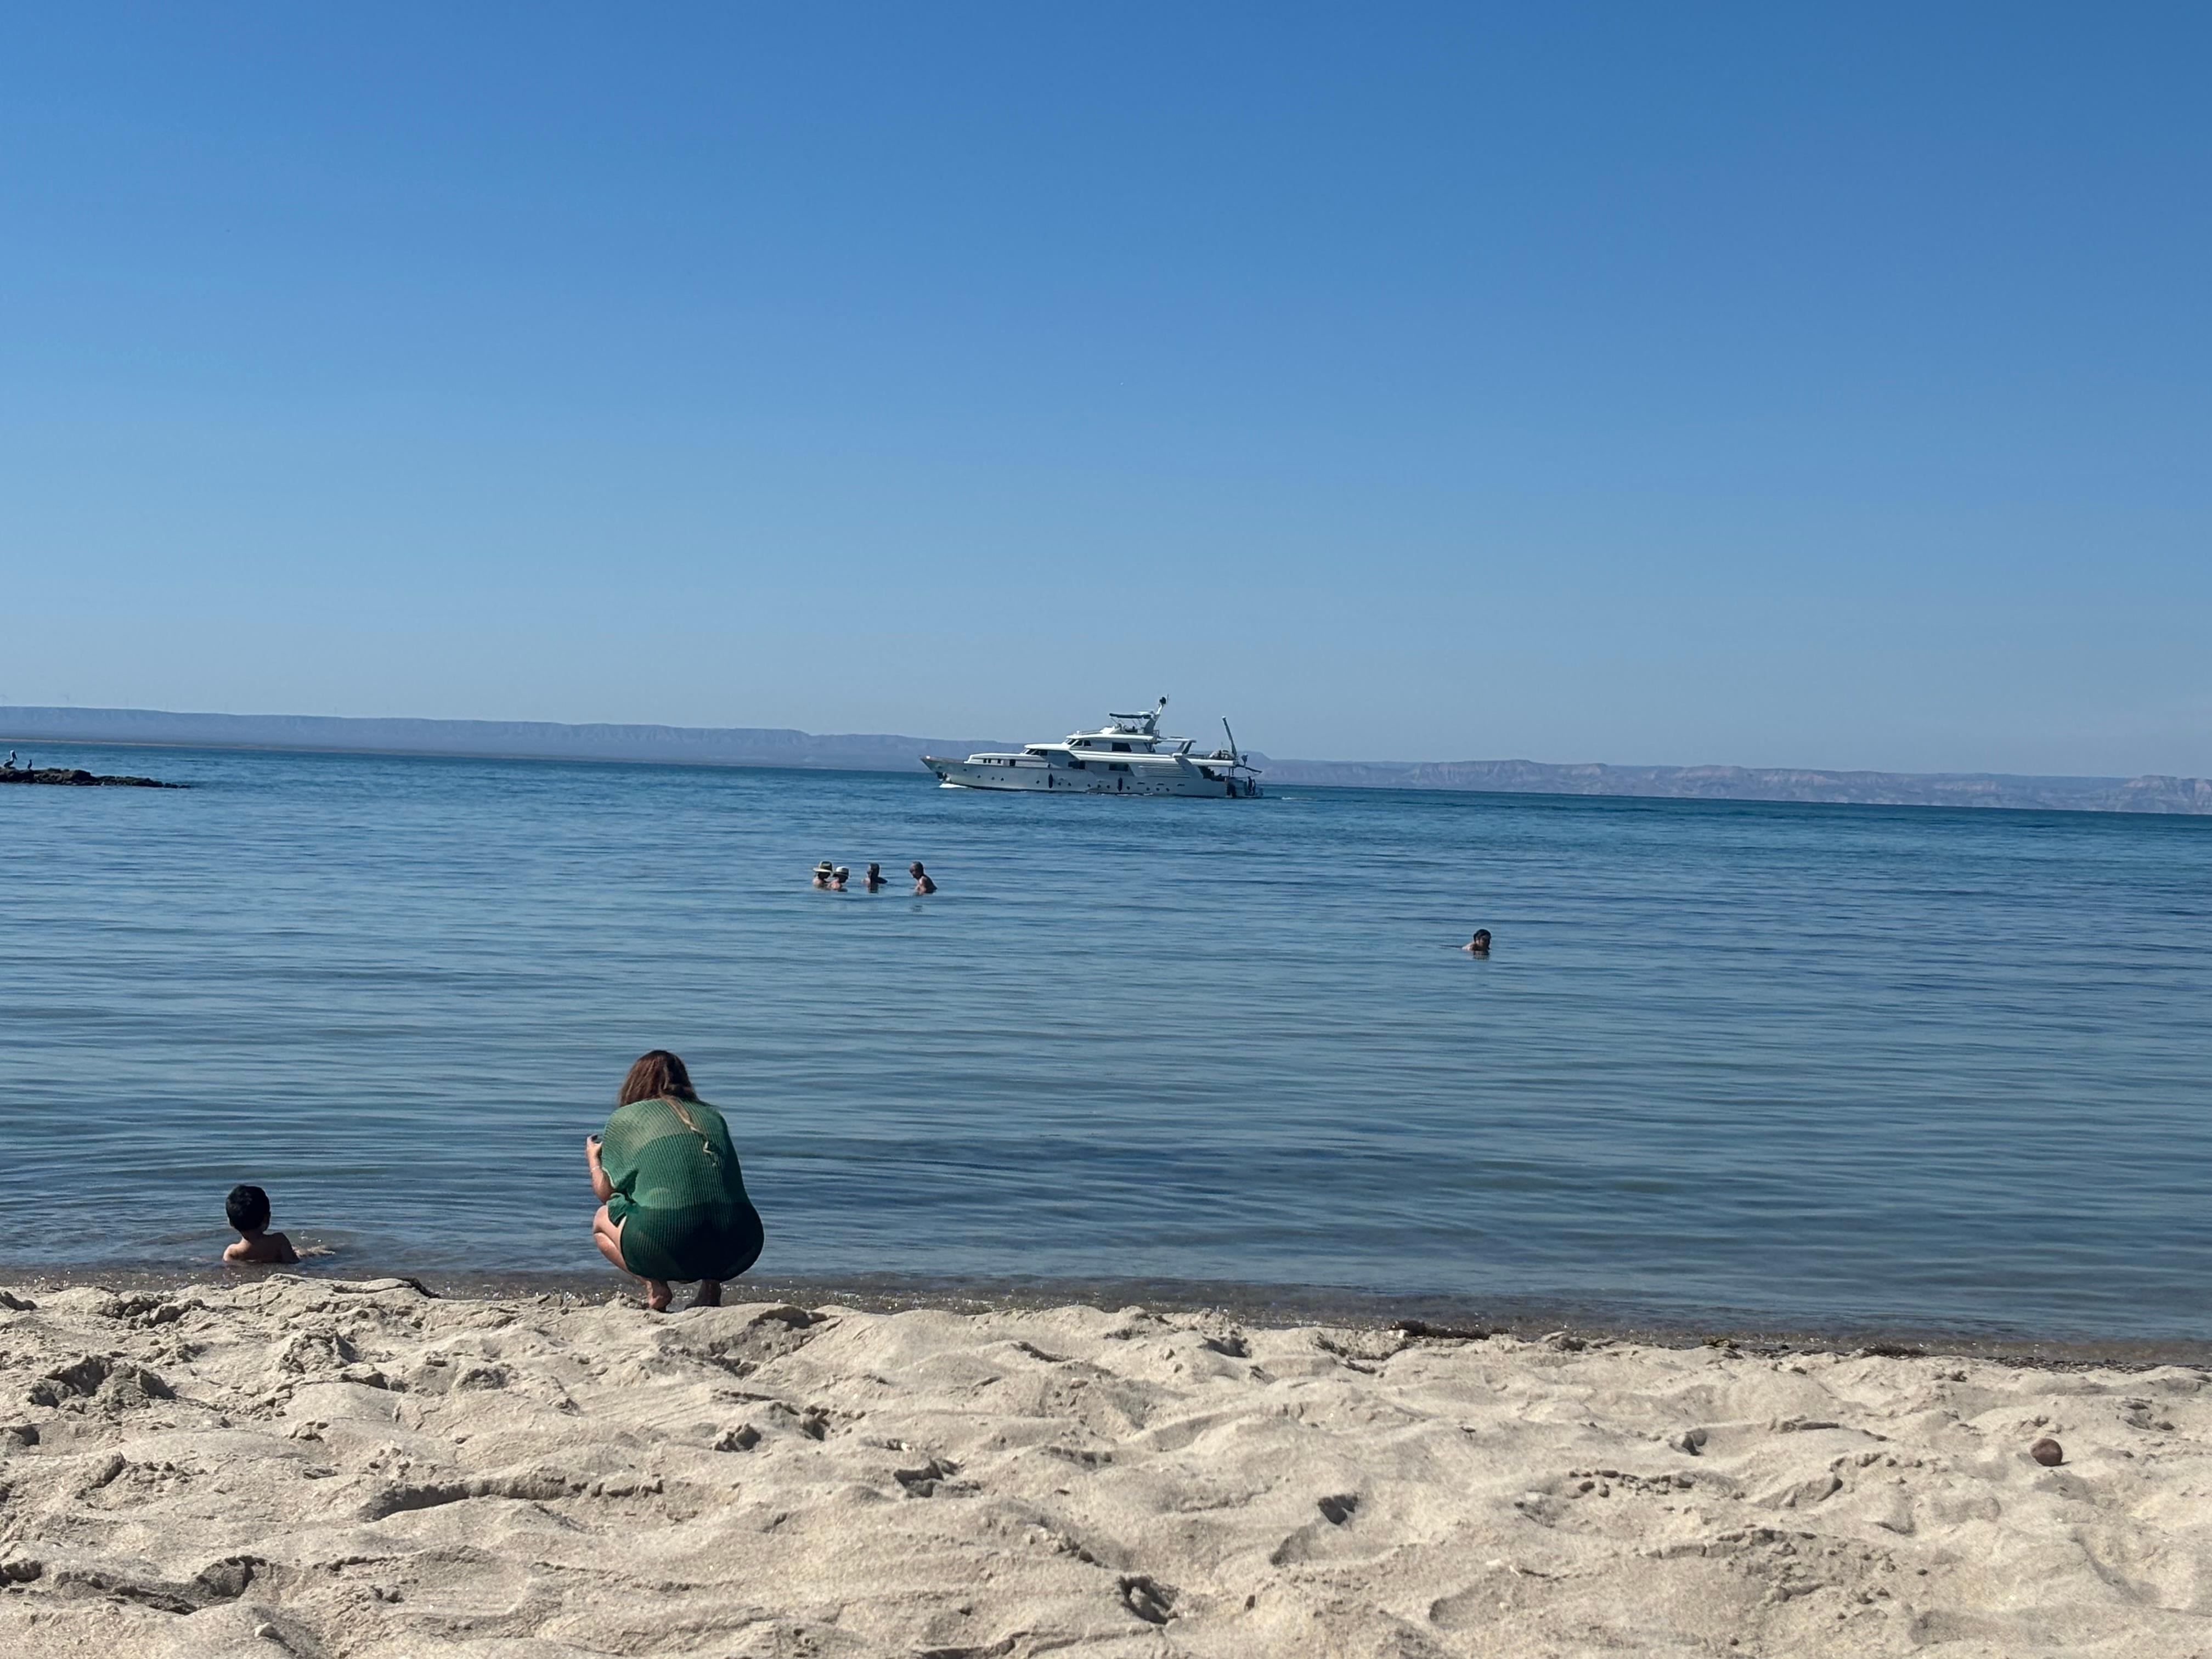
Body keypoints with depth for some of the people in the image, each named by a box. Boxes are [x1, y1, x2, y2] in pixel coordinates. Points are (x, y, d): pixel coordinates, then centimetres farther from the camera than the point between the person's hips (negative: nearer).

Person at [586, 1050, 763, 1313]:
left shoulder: (624, 1119, 14)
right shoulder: (713, 1116, 23)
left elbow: (605, 1193, 21)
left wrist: (594, 1159, 43)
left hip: (665, 1248, -4)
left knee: (602, 1221, 27)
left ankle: (656, 1286, 2)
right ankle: (711, 1284, 13)